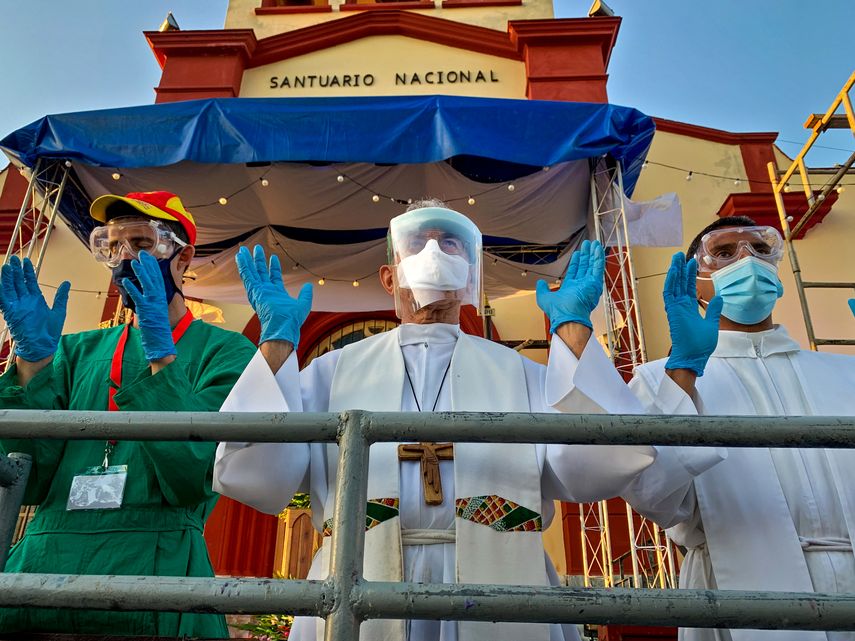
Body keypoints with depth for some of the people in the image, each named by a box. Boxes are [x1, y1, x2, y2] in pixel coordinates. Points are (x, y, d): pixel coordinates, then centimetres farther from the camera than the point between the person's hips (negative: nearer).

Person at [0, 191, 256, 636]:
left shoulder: (224, 350, -3)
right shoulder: (77, 350, 11)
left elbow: (191, 480, -15)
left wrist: (160, 354, -20)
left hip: (153, 560, -4)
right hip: (41, 559, 4)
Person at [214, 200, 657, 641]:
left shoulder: (518, 373, 7)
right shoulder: (335, 370, 6)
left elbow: (592, 472, -7)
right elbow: (255, 480, -3)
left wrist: (572, 326, -6)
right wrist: (278, 338, -6)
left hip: (496, 603, 1)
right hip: (360, 600, 0)